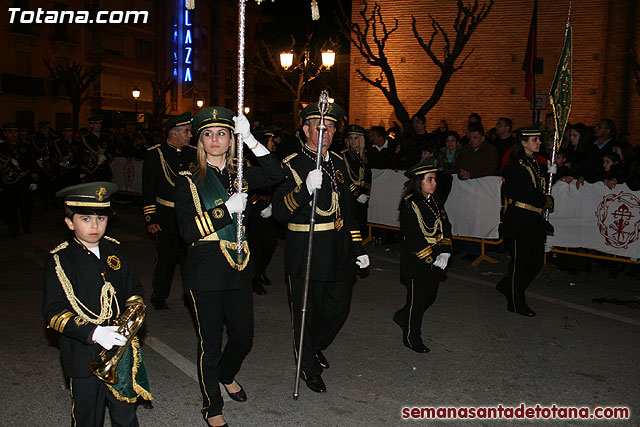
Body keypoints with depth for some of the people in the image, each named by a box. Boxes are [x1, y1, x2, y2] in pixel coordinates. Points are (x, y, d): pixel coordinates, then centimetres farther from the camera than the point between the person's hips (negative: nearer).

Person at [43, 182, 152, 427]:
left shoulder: (115, 251, 4)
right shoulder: (59, 260, -10)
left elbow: (134, 291, 12)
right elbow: (53, 313, -15)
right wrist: (93, 333, -27)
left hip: (121, 347, 4)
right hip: (84, 355, -3)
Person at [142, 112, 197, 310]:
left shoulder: (193, 153, 8)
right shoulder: (155, 154, -2)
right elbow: (148, 189, -2)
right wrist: (150, 219, -7)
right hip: (166, 217, -3)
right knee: (166, 257, 3)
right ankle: (159, 297, 22)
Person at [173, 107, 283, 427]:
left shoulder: (239, 176, 7)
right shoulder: (188, 181, -4)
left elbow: (275, 175, -11)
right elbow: (188, 230, -14)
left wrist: (250, 139, -18)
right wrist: (227, 209, -20)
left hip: (238, 269, 4)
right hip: (205, 274, -4)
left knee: (243, 336, 16)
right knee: (210, 342, 8)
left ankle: (227, 374, 49)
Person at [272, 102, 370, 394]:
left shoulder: (338, 162, 10)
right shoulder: (291, 165, -10)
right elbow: (279, 211, -20)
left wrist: (358, 248, 15)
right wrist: (305, 189, -36)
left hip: (338, 252, 6)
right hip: (305, 253, -6)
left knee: (338, 309, 16)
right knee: (306, 312, 8)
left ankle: (316, 347, 44)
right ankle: (309, 368, 31)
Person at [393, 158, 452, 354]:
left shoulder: (434, 201, 7)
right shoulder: (409, 205, -17)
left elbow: (445, 227, 7)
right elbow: (413, 238, -21)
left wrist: (444, 252, -6)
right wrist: (432, 257, -19)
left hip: (435, 261, 8)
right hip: (416, 262, -7)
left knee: (429, 297, 16)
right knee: (417, 299, 4)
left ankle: (402, 316, 39)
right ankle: (411, 337, 22)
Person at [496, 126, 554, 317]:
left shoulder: (535, 163, 13)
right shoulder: (517, 165, -15)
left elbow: (540, 189, 17)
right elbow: (529, 195, -19)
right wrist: (547, 201, -6)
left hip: (535, 219, 9)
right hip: (520, 220, -9)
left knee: (537, 260, 11)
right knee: (520, 261, 1)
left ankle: (507, 286, 30)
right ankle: (516, 303, 15)